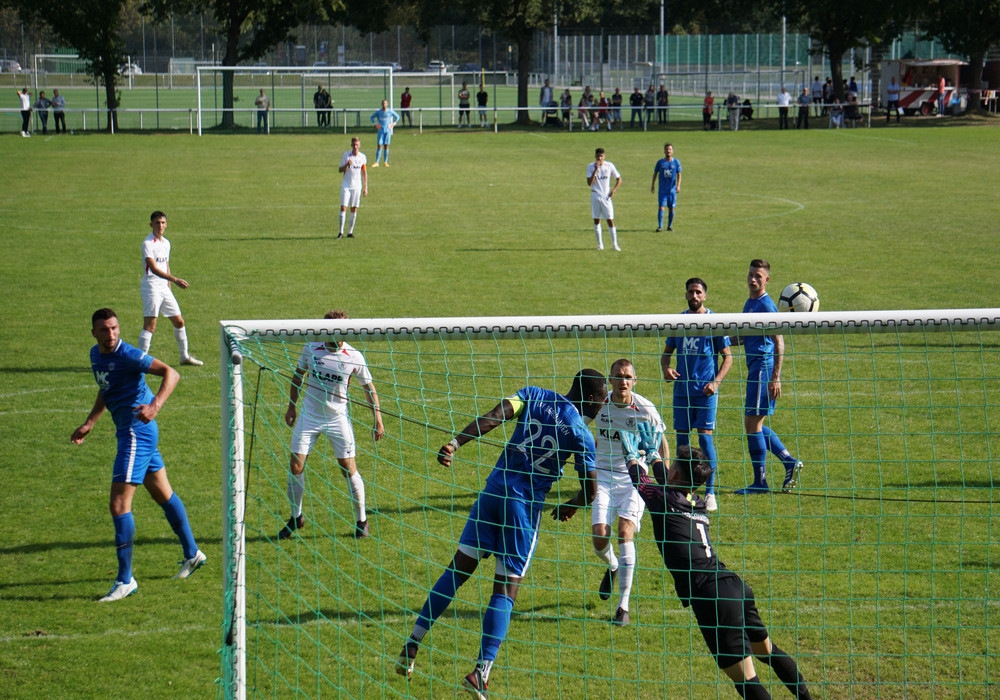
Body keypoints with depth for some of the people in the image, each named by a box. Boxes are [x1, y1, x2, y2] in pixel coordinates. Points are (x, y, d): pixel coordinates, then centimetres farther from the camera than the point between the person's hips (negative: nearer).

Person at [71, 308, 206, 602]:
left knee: (119, 504, -12)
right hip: (128, 432, 10)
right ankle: (192, 554, 37)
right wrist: (89, 423, 19)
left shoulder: (127, 355, -20)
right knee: (163, 494, 22)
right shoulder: (96, 355, 8)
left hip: (137, 432, -10)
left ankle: (125, 580, -9)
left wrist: (155, 406, -38)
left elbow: (171, 373, -25)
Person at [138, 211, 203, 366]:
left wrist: (169, 284, 17)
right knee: (150, 325, -14)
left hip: (164, 288, 8)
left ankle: (185, 356, 27)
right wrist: (174, 279, -33)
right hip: (151, 288, -8)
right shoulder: (148, 243, -14)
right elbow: (154, 268, -24)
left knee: (179, 321, 14)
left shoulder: (166, 243, 12)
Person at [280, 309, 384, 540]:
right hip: (309, 416, 2)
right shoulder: (311, 349, -6)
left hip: (338, 419, -2)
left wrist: (377, 421, -2)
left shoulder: (354, 358, -11)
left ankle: (361, 520, 14)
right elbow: (298, 376, 11)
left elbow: (369, 389, 0)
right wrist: (291, 406, 11)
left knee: (349, 469, -1)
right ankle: (296, 517, 18)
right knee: (295, 466, -1)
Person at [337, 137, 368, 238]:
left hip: (357, 186, 2)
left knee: (354, 209, 3)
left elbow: (364, 173, 9)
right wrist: (347, 165, -21)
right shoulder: (346, 155, -3)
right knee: (343, 207, -8)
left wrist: (365, 187, 6)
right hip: (346, 185, -2)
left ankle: (350, 232, 9)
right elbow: (340, 170, -1)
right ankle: (341, 232, -6)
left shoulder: (362, 157, 2)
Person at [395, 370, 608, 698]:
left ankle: (412, 646, 7)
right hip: (527, 505, -3)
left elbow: (493, 417, -9)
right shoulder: (581, 433, -1)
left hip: (494, 490, 3)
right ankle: (481, 672, -8)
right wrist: (571, 506, 22)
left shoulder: (535, 396, 6)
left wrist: (455, 443, -16)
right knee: (506, 588, 1)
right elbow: (590, 490, 1)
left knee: (459, 568, 11)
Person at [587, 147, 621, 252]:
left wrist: (613, 190, -6)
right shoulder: (591, 167, -3)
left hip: (606, 196, -1)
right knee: (596, 220, 4)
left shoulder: (609, 166, -2)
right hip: (595, 195, 1)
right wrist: (595, 170, -19)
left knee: (610, 220, -4)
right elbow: (589, 183, -13)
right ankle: (600, 243, 13)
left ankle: (614, 244, 2)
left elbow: (619, 179, 7)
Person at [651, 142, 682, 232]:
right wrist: (652, 185, 8)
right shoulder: (660, 162, 2)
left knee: (671, 208, 6)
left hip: (672, 189, 1)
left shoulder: (676, 162, 2)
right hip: (662, 190, -1)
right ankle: (660, 226, -8)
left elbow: (678, 174, 3)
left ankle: (670, 226, 18)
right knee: (661, 207, -10)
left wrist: (678, 185, -10)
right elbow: (655, 173, 10)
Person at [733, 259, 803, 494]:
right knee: (754, 423, 14)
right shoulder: (749, 304, 16)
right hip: (754, 368, 9)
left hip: (764, 367, -9)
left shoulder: (766, 306, -13)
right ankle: (790, 462, 19)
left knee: (752, 423, -6)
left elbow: (779, 343, -17)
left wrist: (775, 378, -21)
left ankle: (760, 481, 0)